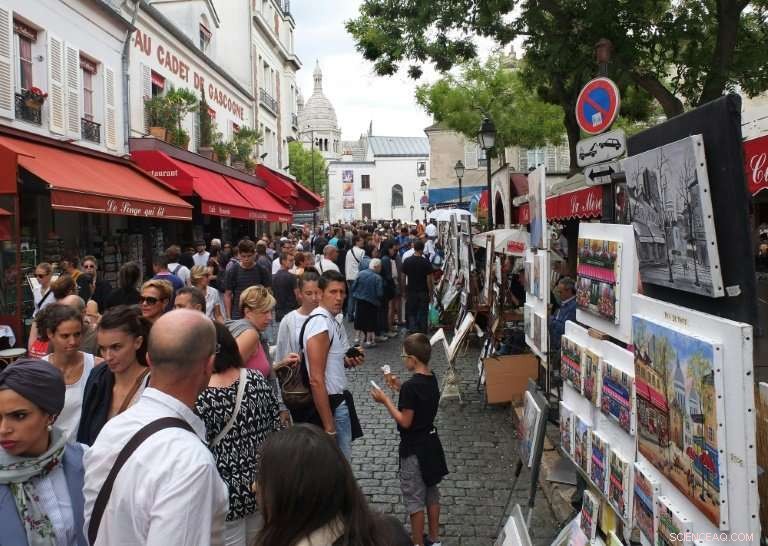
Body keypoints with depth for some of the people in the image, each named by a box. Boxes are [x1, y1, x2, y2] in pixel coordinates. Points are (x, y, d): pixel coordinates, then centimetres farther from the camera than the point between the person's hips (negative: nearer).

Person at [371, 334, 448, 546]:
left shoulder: (411, 386, -25)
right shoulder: (432, 379, 1)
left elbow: (405, 422, -21)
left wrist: (385, 400, -16)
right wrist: (401, 389, 10)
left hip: (414, 449, -8)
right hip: (431, 443, 9)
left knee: (414, 499, 5)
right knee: (432, 493, 19)